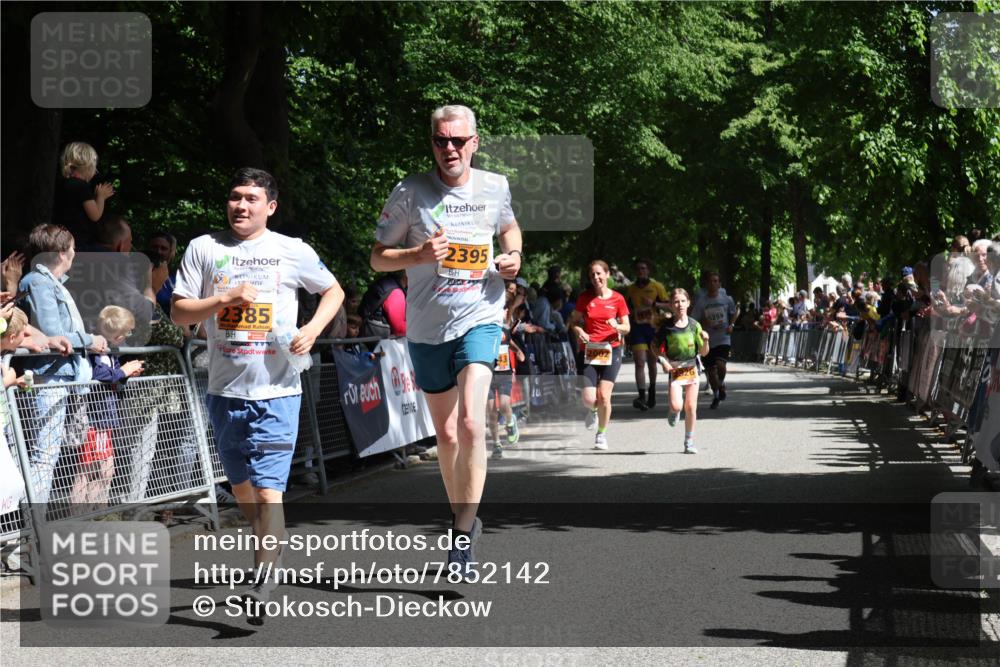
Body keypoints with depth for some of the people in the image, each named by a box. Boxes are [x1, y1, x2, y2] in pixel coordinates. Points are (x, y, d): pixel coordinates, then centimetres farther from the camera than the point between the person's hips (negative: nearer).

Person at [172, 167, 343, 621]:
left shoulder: (292, 251, 2)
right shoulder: (204, 249, 5)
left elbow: (333, 291, 15)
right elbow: (179, 313, 2)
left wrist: (313, 329, -3)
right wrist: (226, 298, -13)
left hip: (277, 390, -3)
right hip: (225, 390, 3)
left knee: (268, 488, -12)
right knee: (241, 485, 15)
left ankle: (263, 581, -12)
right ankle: (272, 551, 36)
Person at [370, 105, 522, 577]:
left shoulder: (496, 188, 2)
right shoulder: (410, 192, -4)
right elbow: (377, 257, 1)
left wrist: (513, 257, 3)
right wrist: (418, 255, -18)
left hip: (480, 321, -1)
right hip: (427, 329, 1)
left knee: (470, 423, -20)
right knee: (446, 436, 11)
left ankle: (464, 534, -14)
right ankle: (463, 518, 32)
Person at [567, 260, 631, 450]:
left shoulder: (617, 299, 0)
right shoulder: (585, 298, 2)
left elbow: (627, 327, 4)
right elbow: (573, 321, 10)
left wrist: (617, 326, -18)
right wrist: (579, 331, -11)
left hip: (611, 350, -1)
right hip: (589, 351, 1)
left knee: (604, 396, -9)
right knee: (589, 400, -8)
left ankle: (602, 434, 13)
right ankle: (593, 410, 30)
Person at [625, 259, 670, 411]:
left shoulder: (657, 287, 1)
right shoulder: (630, 289, 8)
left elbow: (668, 305, -1)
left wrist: (653, 303, -18)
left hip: (654, 328, 0)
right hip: (638, 328, 0)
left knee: (652, 362, 14)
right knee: (640, 363, -13)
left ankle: (652, 391, 34)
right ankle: (642, 397, -22)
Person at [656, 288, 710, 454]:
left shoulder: (694, 325, -2)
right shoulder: (667, 327, -6)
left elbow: (703, 352, 2)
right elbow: (656, 347, 4)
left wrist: (705, 340, -17)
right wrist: (664, 361, -11)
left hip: (691, 368, 2)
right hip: (674, 370, -2)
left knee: (691, 407, 2)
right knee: (676, 406, -17)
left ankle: (689, 442, 16)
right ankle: (673, 412, 22)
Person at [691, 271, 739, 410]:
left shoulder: (726, 299, 0)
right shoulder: (701, 302, -3)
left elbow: (735, 312, 19)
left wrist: (731, 325, 3)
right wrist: (703, 323, -21)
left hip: (723, 339, -1)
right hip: (708, 340, 1)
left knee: (720, 364, -23)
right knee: (711, 370, 5)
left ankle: (722, 384, 7)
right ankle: (715, 396, 26)